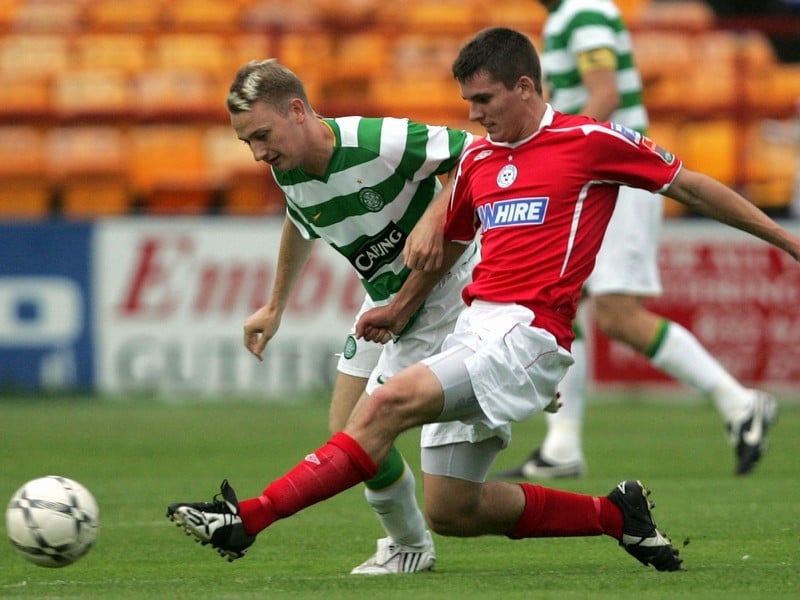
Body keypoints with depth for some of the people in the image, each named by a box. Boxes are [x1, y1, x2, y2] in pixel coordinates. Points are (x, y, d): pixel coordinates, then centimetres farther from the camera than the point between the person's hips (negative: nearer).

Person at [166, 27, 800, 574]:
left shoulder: (591, 140, -2)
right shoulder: (478, 159, 17)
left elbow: (689, 184, 6)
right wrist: (402, 307, 29)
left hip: (527, 334, -8)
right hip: (476, 324, 8)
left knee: (391, 402, -25)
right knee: (451, 512, 4)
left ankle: (248, 517, -31)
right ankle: (616, 513, 19)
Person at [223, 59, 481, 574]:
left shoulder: (382, 142, -31)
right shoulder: (289, 174, -7)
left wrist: (434, 218, -35)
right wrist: (276, 308, 25)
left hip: (445, 286, -8)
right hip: (384, 297, 8)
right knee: (345, 432, 5)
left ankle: (409, 547, 10)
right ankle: (406, 543, 24)